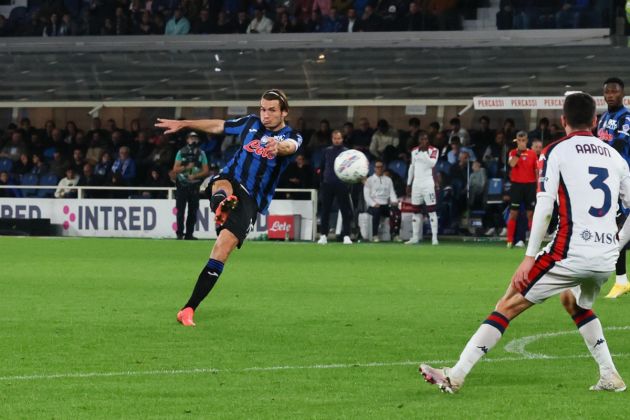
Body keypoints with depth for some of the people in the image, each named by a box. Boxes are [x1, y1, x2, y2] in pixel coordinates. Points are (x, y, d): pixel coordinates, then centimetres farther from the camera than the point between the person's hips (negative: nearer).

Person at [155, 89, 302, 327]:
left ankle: (189, 310, -13)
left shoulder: (291, 136, -1)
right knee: (223, 185, -36)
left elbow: (290, 146, -26)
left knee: (221, 252, -15)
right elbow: (217, 126, 27)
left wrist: (278, 146, -50)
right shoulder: (251, 123, 12)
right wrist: (183, 124, 31)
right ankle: (222, 203, -74)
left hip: (250, 200, -3)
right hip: (228, 181, 3)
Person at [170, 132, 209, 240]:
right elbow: (175, 169, -3)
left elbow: (206, 170, 2)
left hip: (194, 185, 2)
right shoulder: (181, 152, 1)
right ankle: (180, 234, -2)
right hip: (182, 185, -2)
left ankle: (189, 234, 8)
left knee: (193, 211, 2)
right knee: (180, 210, -5)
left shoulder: (201, 154, 6)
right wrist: (187, 167, -19)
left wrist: (195, 176, -13)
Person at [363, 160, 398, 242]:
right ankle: (375, 235, -37)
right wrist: (374, 204, -15)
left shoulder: (388, 180, 20)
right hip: (373, 206, -3)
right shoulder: (369, 180, 10)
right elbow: (366, 195, 2)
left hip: (385, 206, 3)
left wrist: (394, 201, -10)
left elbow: (392, 193, 12)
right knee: (377, 211, -39)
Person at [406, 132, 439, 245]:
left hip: (427, 183, -5)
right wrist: (409, 184, 18)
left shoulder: (433, 150, -3)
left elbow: (432, 163, -20)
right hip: (416, 183, 5)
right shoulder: (414, 151, 12)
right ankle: (415, 237, 14)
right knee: (415, 210, 8)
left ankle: (434, 237, -9)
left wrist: (423, 153, -21)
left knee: (431, 210, -8)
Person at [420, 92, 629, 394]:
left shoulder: (556, 151, 1)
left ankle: (455, 376, -5)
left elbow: (544, 207, -9)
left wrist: (529, 258, -10)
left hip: (571, 253, -5)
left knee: (508, 306, 1)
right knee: (574, 302, 35)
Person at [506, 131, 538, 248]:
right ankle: (510, 240, 0)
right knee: (513, 213, -1)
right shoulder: (513, 152, 3)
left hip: (530, 185, 1)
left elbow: (537, 170, 7)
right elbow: (512, 164, -18)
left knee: (531, 213, 3)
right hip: (517, 185, -1)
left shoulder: (532, 154, 5)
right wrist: (519, 151, -20)